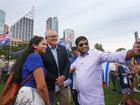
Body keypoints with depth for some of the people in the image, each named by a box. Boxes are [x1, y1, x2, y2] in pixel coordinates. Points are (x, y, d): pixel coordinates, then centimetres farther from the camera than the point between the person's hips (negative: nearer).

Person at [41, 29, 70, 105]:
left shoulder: (62, 48, 8)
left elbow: (67, 63, 3)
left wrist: (63, 76, -10)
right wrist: (55, 79, -12)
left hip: (63, 83, 4)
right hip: (50, 85, -4)